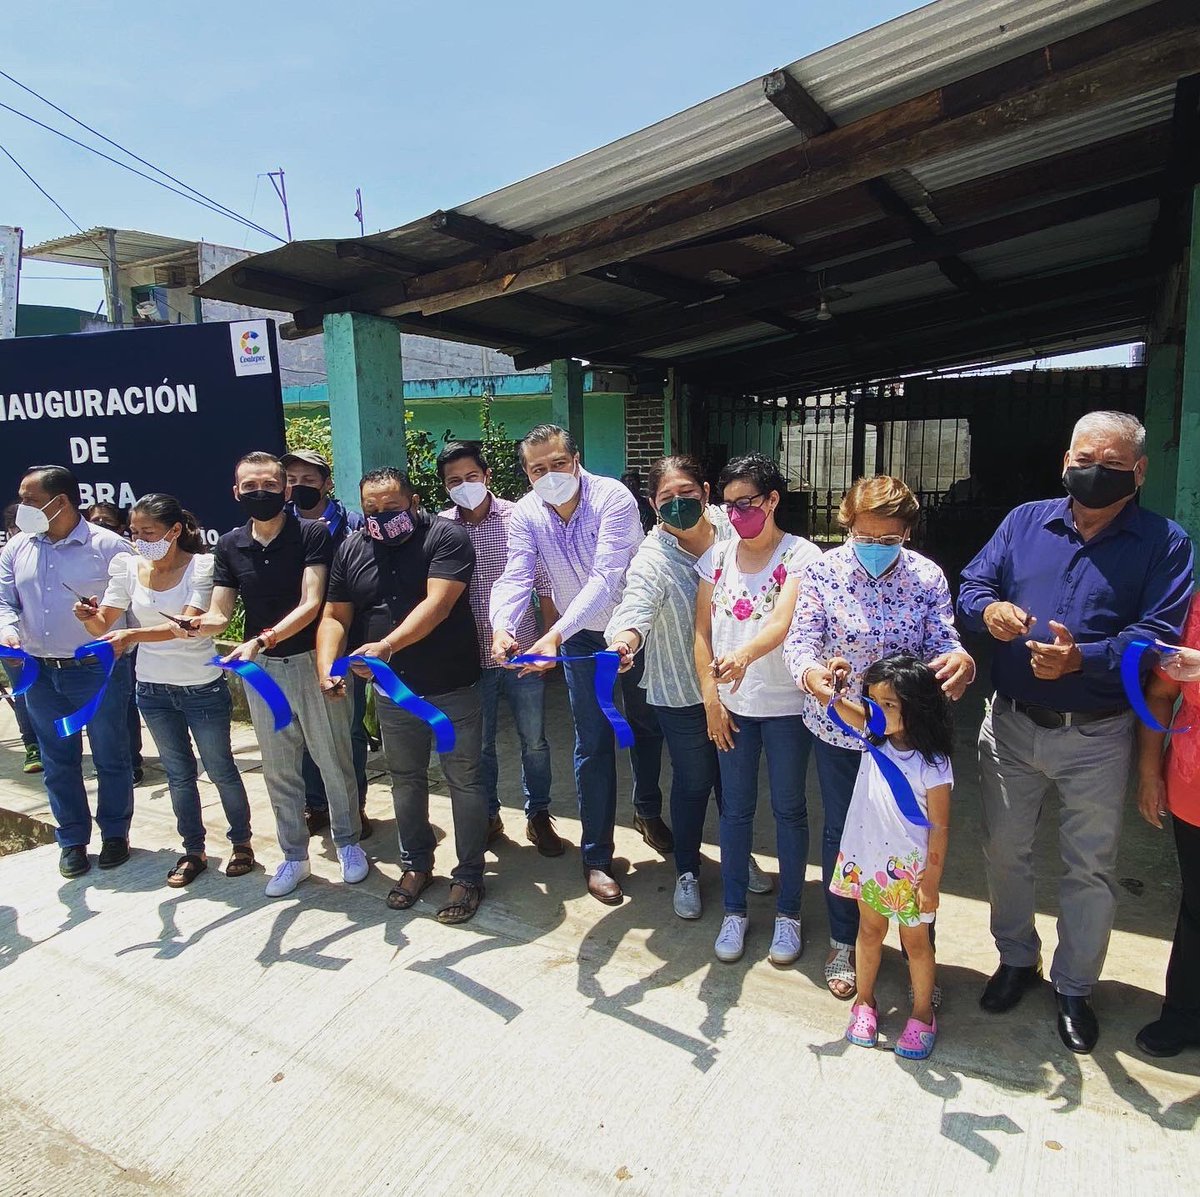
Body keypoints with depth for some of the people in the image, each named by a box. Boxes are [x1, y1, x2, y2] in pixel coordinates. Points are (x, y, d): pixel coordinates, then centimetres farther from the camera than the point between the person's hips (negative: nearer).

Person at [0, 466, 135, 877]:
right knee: (58, 763, 14)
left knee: (111, 758, 9)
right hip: (41, 674, 5)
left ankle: (115, 834, 27)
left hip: (97, 672, -4)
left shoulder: (108, 546, -10)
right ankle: (72, 840, 29)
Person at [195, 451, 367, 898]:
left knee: (333, 759, 7)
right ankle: (294, 856, 29)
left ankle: (348, 842, 28)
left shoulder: (313, 534, -10)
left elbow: (311, 604, -18)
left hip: (312, 661, -4)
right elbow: (219, 615, 1)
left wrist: (263, 639, -31)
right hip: (260, 668, 4)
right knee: (278, 768, 13)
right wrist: (194, 623, -22)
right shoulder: (229, 545, 4)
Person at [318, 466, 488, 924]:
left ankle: (469, 875, 21)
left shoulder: (447, 537, -13)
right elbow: (335, 616, 4)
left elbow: (437, 603, -25)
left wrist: (388, 645, -36)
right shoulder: (352, 549, 3)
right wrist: (326, 666, -13)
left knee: (464, 780, 5)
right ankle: (416, 864, 37)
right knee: (405, 779, 18)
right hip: (393, 690, 5)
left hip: (452, 688, -5)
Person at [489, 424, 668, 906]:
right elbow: (516, 577, -21)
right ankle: (596, 855, 17)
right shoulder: (526, 514, -13)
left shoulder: (613, 499, -27)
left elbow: (605, 578, -37)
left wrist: (554, 635, -48)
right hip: (581, 636, 2)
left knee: (647, 725, 18)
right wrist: (501, 625, -43)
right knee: (593, 743, 3)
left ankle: (647, 811, 44)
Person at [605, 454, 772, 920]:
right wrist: (624, 640, -61)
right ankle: (687, 872, 35)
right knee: (692, 783, 10)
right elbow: (636, 606, -39)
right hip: (682, 693, -4)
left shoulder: (730, 527, -9)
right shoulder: (652, 559, -22)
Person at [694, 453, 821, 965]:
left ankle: (788, 913, 28)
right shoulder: (717, 555, 4)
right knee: (735, 808, 12)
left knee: (789, 809, 11)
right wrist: (710, 695, -3)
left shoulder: (801, 556, -10)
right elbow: (703, 629, 5)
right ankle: (734, 910, 28)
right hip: (731, 706, 3)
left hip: (786, 706, -3)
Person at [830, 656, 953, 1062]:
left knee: (915, 941, 15)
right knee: (870, 931, 21)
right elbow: (840, 707, -5)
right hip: (866, 859, 5)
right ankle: (864, 1002, 38)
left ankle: (922, 1015, 34)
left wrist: (931, 882, -12)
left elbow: (939, 827, -16)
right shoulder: (874, 738, -8)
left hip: (908, 868, -4)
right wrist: (836, 682, -27)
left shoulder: (932, 765, -21)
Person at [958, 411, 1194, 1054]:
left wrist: (1083, 658, -31)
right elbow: (971, 585, 1)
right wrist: (988, 609, -22)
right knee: (1004, 850, 15)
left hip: (1096, 737, -2)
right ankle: (1017, 958, 38)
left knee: (1090, 867, 12)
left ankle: (1074, 988, 33)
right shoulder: (1024, 521, 3)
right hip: (1011, 725, 3)